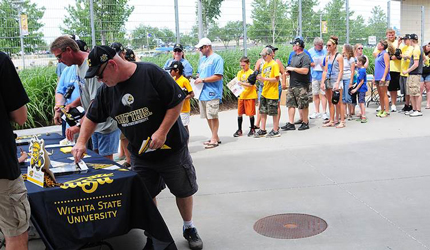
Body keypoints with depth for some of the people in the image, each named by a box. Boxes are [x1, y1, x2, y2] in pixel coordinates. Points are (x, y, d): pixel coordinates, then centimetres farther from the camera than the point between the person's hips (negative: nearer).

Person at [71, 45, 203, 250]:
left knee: (183, 191, 10)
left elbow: (177, 101, -19)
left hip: (171, 148, -4)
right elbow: (92, 117, 9)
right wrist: (81, 142, -2)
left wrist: (162, 132, -23)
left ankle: (189, 229, 33)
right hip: (140, 155, 5)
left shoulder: (151, 73, -20)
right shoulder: (106, 90, -1)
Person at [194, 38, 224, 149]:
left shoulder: (216, 58, -8)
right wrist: (198, 79, 5)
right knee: (207, 117, 12)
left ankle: (214, 139, 4)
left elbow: (218, 76, -16)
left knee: (213, 116, -4)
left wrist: (203, 80, -15)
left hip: (212, 93, -8)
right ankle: (215, 137, 23)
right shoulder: (202, 59, 18)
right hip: (203, 93, 9)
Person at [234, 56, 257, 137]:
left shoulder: (251, 72, -6)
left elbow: (251, 84, -15)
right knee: (239, 113, 5)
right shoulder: (240, 73, 10)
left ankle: (252, 129, 15)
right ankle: (239, 130, 13)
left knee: (250, 113, 1)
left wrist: (242, 83, -27)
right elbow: (238, 83, 10)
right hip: (241, 95, 5)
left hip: (250, 96, -5)